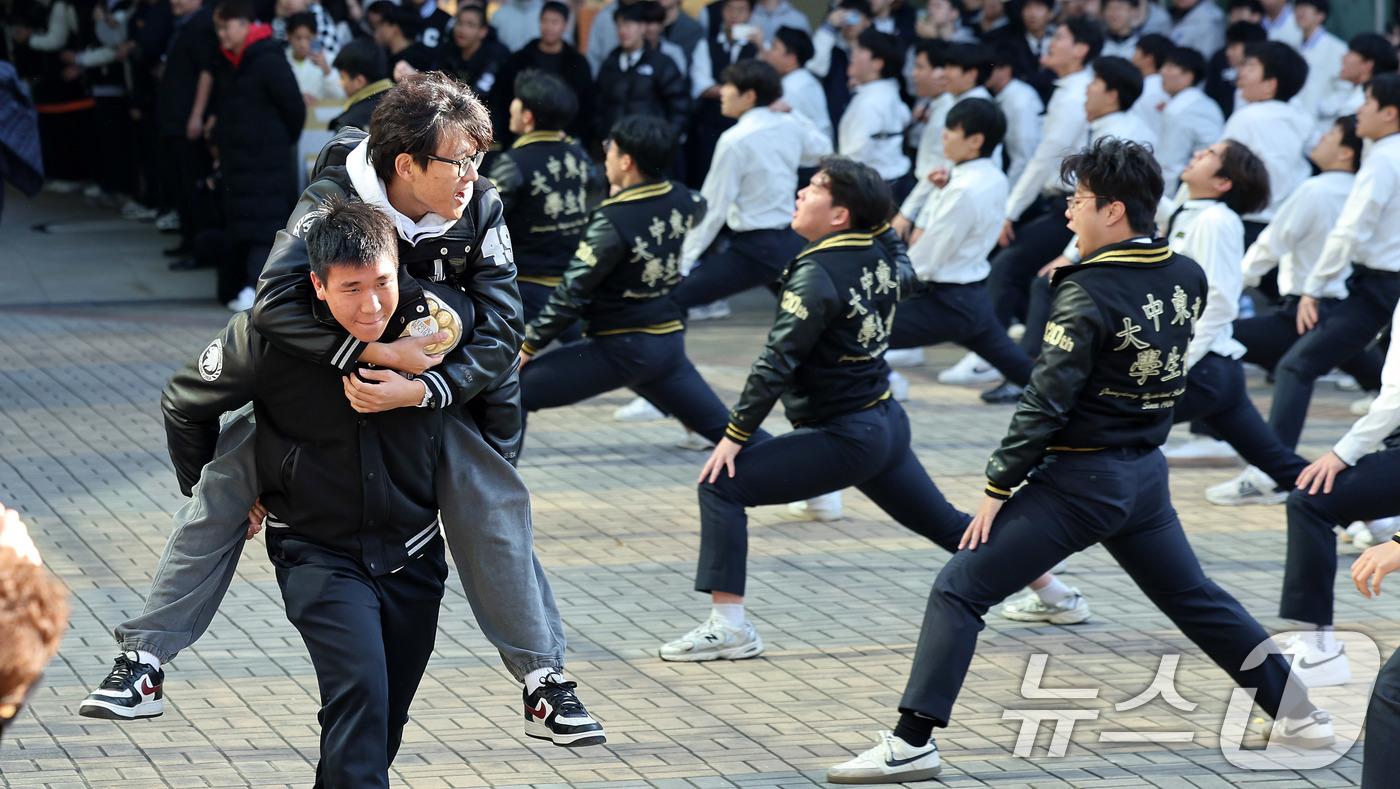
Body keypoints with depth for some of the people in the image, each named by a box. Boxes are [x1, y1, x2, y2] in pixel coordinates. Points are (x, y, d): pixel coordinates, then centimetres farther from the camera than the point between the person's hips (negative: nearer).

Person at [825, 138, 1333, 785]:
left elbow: (1046, 403, -19)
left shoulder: (1088, 293, -18)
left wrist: (998, 489, -13)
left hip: (1078, 481, -7)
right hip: (1147, 475, 7)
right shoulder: (1188, 278, 2)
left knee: (957, 591, -6)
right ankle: (1299, 712, 27)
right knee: (1195, 599, 24)